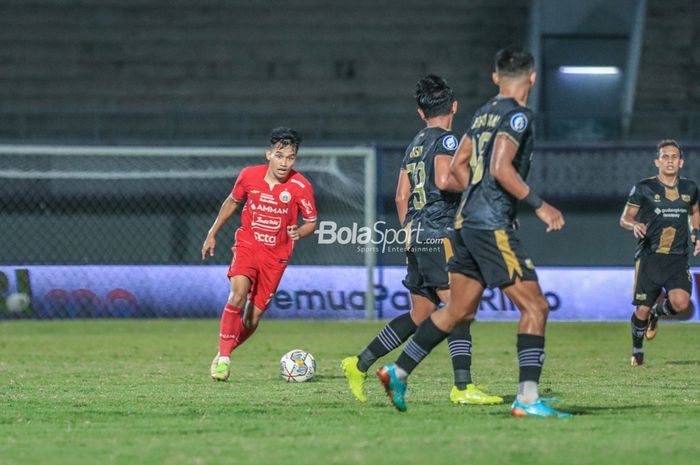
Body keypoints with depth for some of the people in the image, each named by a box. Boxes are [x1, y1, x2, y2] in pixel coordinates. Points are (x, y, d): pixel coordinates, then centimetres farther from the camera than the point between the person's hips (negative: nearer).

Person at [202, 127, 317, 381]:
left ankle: (223, 355, 23)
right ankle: (223, 357, -18)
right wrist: (212, 234, 16)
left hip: (276, 255, 0)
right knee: (238, 294, -26)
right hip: (247, 244, 0)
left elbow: (311, 222, 0)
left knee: (253, 317, -1)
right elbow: (232, 202, 12)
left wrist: (299, 232, -23)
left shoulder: (301, 187, -12)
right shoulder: (249, 175, -7)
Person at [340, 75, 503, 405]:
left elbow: (401, 197, 19)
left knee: (419, 314, 14)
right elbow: (443, 180, -23)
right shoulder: (446, 139, -7)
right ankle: (463, 388, -12)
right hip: (440, 236, -9)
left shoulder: (415, 145, 17)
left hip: (416, 238, 9)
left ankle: (360, 365, 15)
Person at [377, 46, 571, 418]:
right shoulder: (517, 114, -10)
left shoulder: (484, 114, 16)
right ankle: (527, 398, -13)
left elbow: (458, 166, 20)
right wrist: (539, 206, -17)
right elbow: (500, 168, -21)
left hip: (466, 221, 9)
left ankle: (398, 372, 22)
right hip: (493, 227, -9)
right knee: (535, 307, -7)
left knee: (459, 310, 17)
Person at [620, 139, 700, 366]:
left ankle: (657, 312, 16)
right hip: (649, 256, -2)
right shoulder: (644, 188, -2)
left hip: (678, 258, 2)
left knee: (680, 303, -21)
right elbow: (625, 218, 2)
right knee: (642, 310, -3)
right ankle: (637, 350, 26)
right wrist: (634, 225, -21)